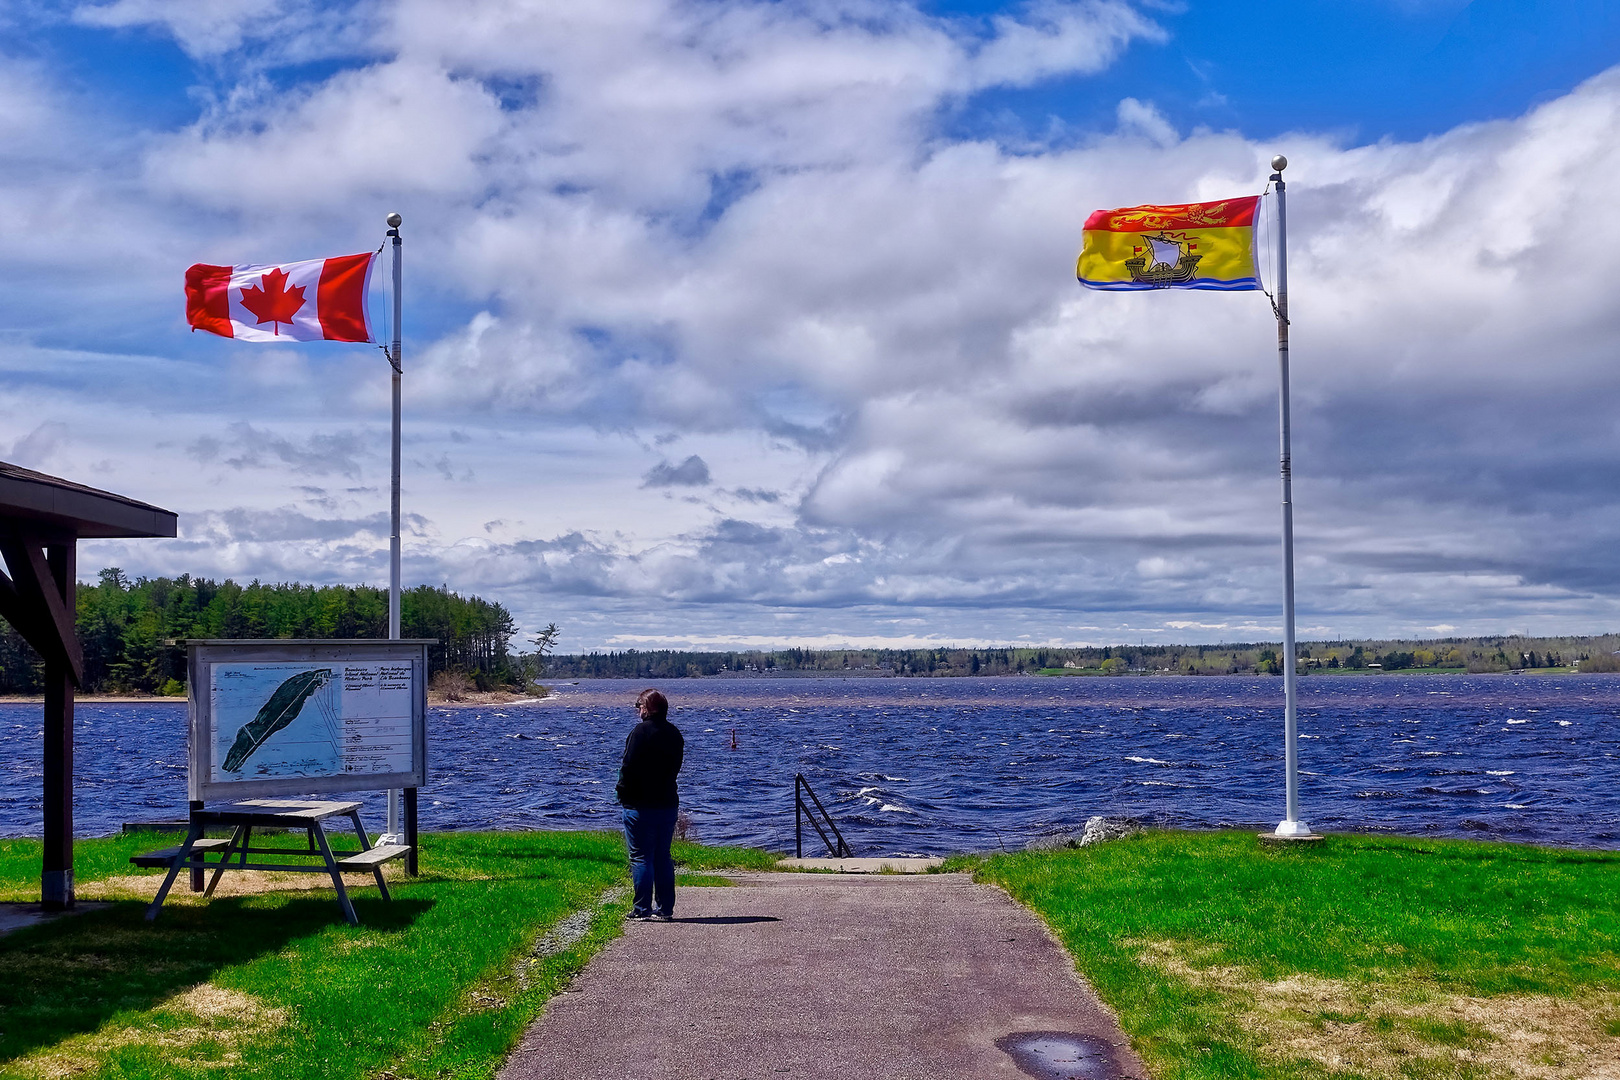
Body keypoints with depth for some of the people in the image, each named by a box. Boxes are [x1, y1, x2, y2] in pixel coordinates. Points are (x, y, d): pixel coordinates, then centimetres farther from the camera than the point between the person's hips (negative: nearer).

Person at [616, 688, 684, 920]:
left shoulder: (640, 732, -14)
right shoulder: (674, 733, 8)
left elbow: (629, 767, -15)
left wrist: (623, 792, -2)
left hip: (640, 804, -6)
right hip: (668, 803, 6)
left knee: (641, 857, -1)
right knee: (663, 857, 12)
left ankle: (642, 909, 0)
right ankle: (665, 908, 13)